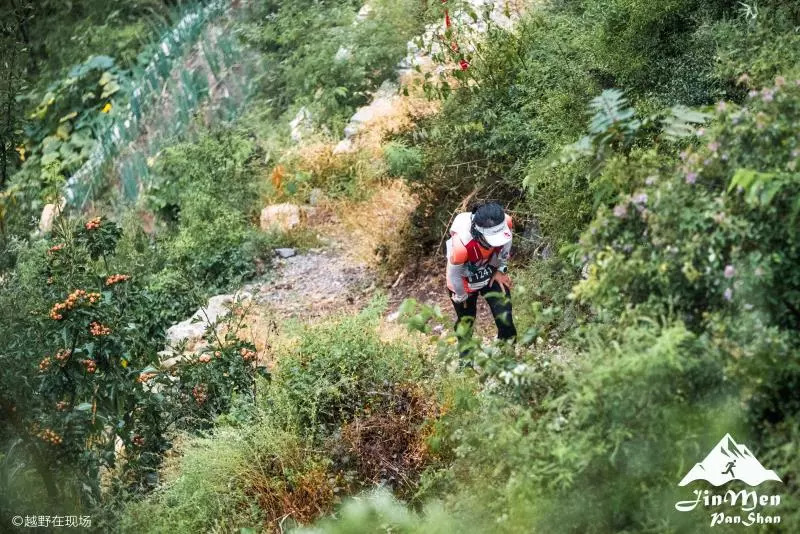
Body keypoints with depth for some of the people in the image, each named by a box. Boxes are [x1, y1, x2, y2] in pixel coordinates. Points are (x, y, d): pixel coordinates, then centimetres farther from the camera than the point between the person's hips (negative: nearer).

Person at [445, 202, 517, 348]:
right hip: (465, 283, -3)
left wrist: (501, 269, 3)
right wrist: (461, 296, -6)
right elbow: (454, 274, -24)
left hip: (491, 275, 3)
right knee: (466, 321, 20)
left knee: (505, 318, 4)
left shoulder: (505, 223, -35)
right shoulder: (461, 246, -47)